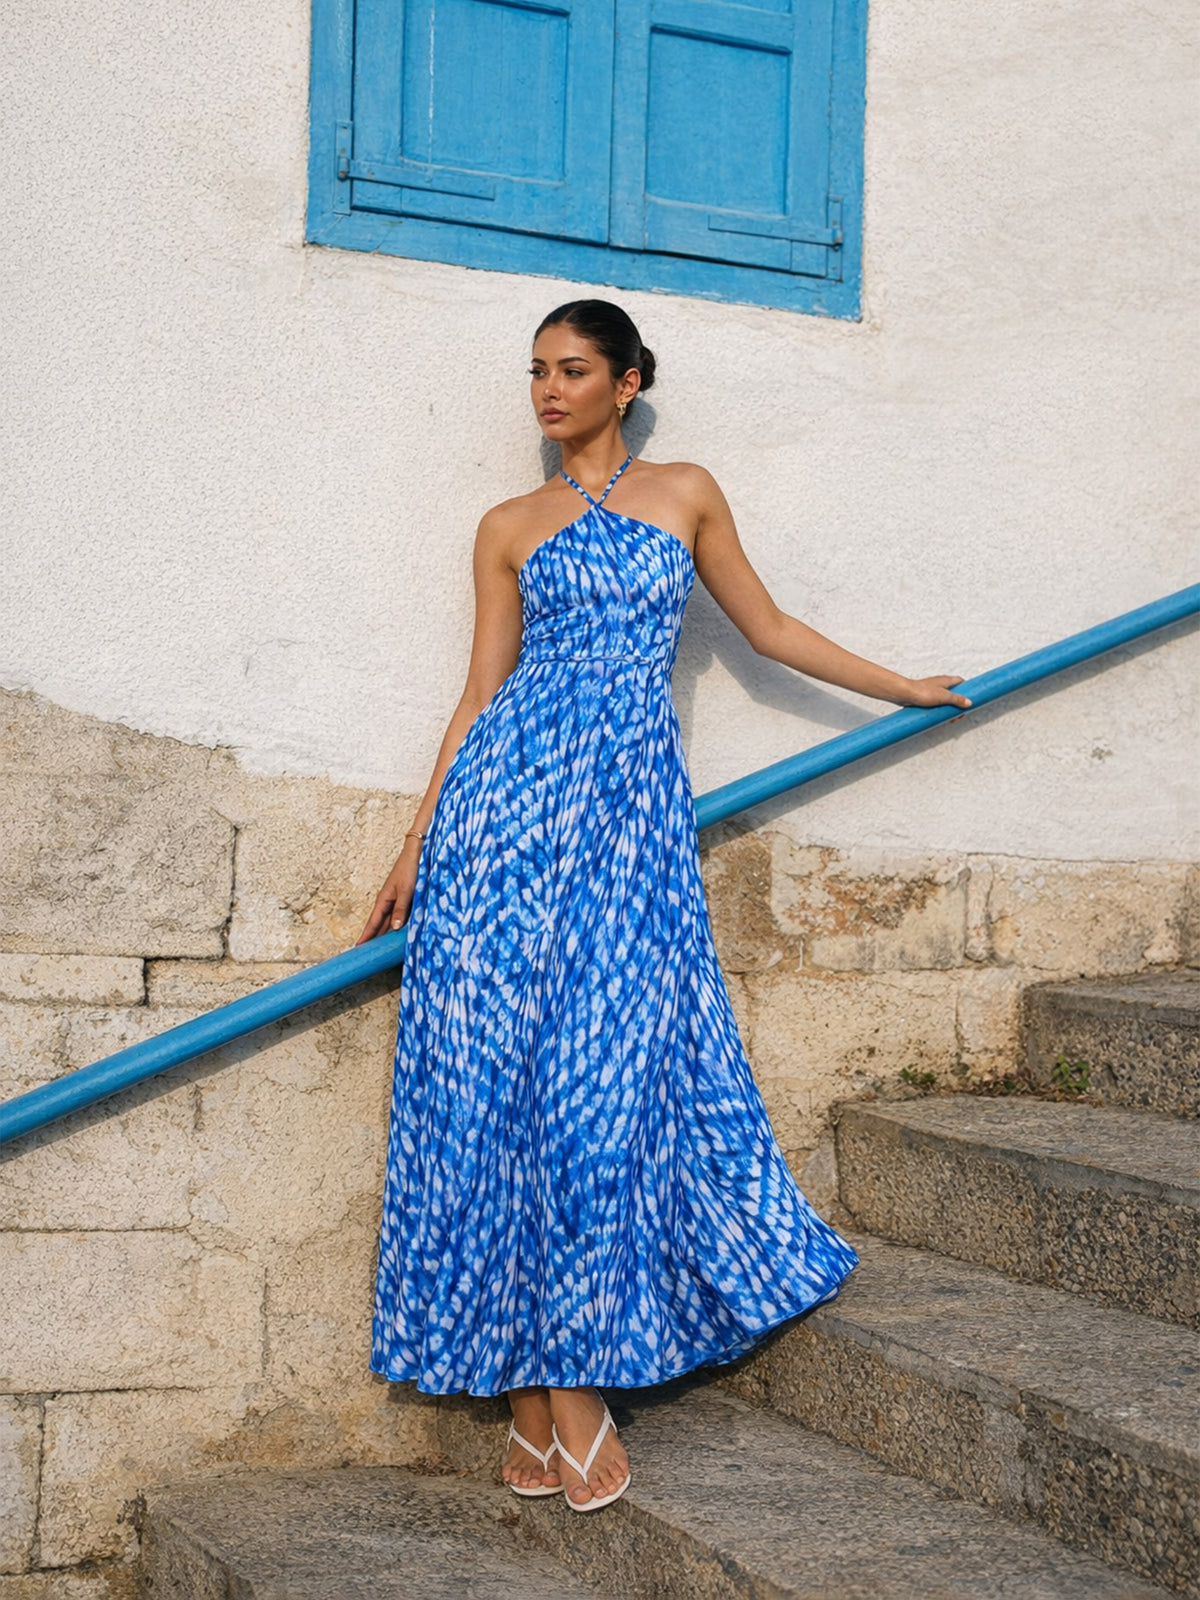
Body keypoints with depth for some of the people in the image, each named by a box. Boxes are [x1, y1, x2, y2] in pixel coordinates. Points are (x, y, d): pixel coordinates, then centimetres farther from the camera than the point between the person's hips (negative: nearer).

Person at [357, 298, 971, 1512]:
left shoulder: (685, 493, 15)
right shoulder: (509, 527, 14)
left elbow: (769, 629, 22)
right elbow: (482, 692, 13)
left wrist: (904, 688, 27)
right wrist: (417, 843, 9)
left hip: (630, 799, 0)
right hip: (512, 789, 0)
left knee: (604, 1078, -7)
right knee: (499, 1070, -7)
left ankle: (569, 1384, 3)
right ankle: (538, 1392, 0)